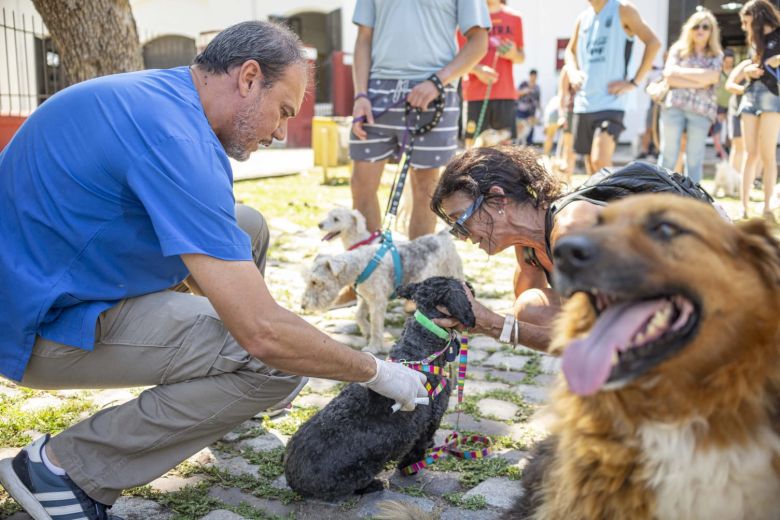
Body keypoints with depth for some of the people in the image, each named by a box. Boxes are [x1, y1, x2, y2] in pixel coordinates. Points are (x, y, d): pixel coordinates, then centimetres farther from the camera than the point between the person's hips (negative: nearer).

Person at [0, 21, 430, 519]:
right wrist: (377, 372, -16)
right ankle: (64, 465, -9)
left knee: (248, 231, 12)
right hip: (46, 325, -10)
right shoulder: (175, 138, -28)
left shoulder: (155, 92, 3)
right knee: (275, 363, -20)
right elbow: (263, 333, -30)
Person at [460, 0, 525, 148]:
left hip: (505, 92, 2)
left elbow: (521, 57, 17)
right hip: (476, 92, -2)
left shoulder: (514, 18, 10)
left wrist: (514, 54, -7)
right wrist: (477, 69, -16)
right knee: (473, 142, -2)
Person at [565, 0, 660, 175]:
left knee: (600, 161, -21)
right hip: (583, 103, 6)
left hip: (610, 103, -6)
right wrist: (573, 72, 9)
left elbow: (653, 43, -5)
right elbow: (570, 50, 30)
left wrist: (634, 82, -10)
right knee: (591, 165, 9)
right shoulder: (583, 18, 13)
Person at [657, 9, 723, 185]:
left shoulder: (716, 56, 13)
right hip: (674, 106, -1)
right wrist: (697, 82, -7)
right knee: (668, 156, -3)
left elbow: (710, 77, -6)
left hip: (702, 110, 1)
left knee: (694, 159, -1)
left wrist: (679, 71, -4)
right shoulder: (678, 49, 11)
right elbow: (669, 77, -3)